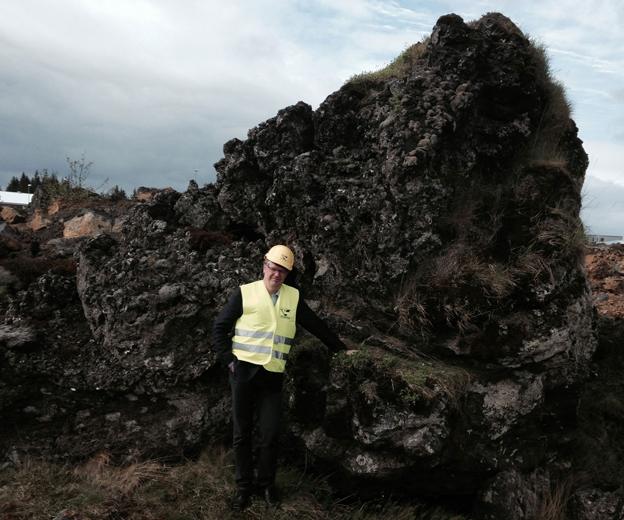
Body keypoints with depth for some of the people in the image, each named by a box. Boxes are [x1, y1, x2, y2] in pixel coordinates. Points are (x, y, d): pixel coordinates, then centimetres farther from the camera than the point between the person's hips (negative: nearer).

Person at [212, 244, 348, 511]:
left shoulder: (293, 297, 8)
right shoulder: (245, 293, -1)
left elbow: (317, 325, 16)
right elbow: (220, 327, 2)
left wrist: (341, 348, 21)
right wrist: (228, 359, -5)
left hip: (273, 376, 2)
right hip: (244, 371, -1)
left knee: (269, 434, 1)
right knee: (242, 432, 6)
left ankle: (266, 483, 22)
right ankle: (243, 486, 20)